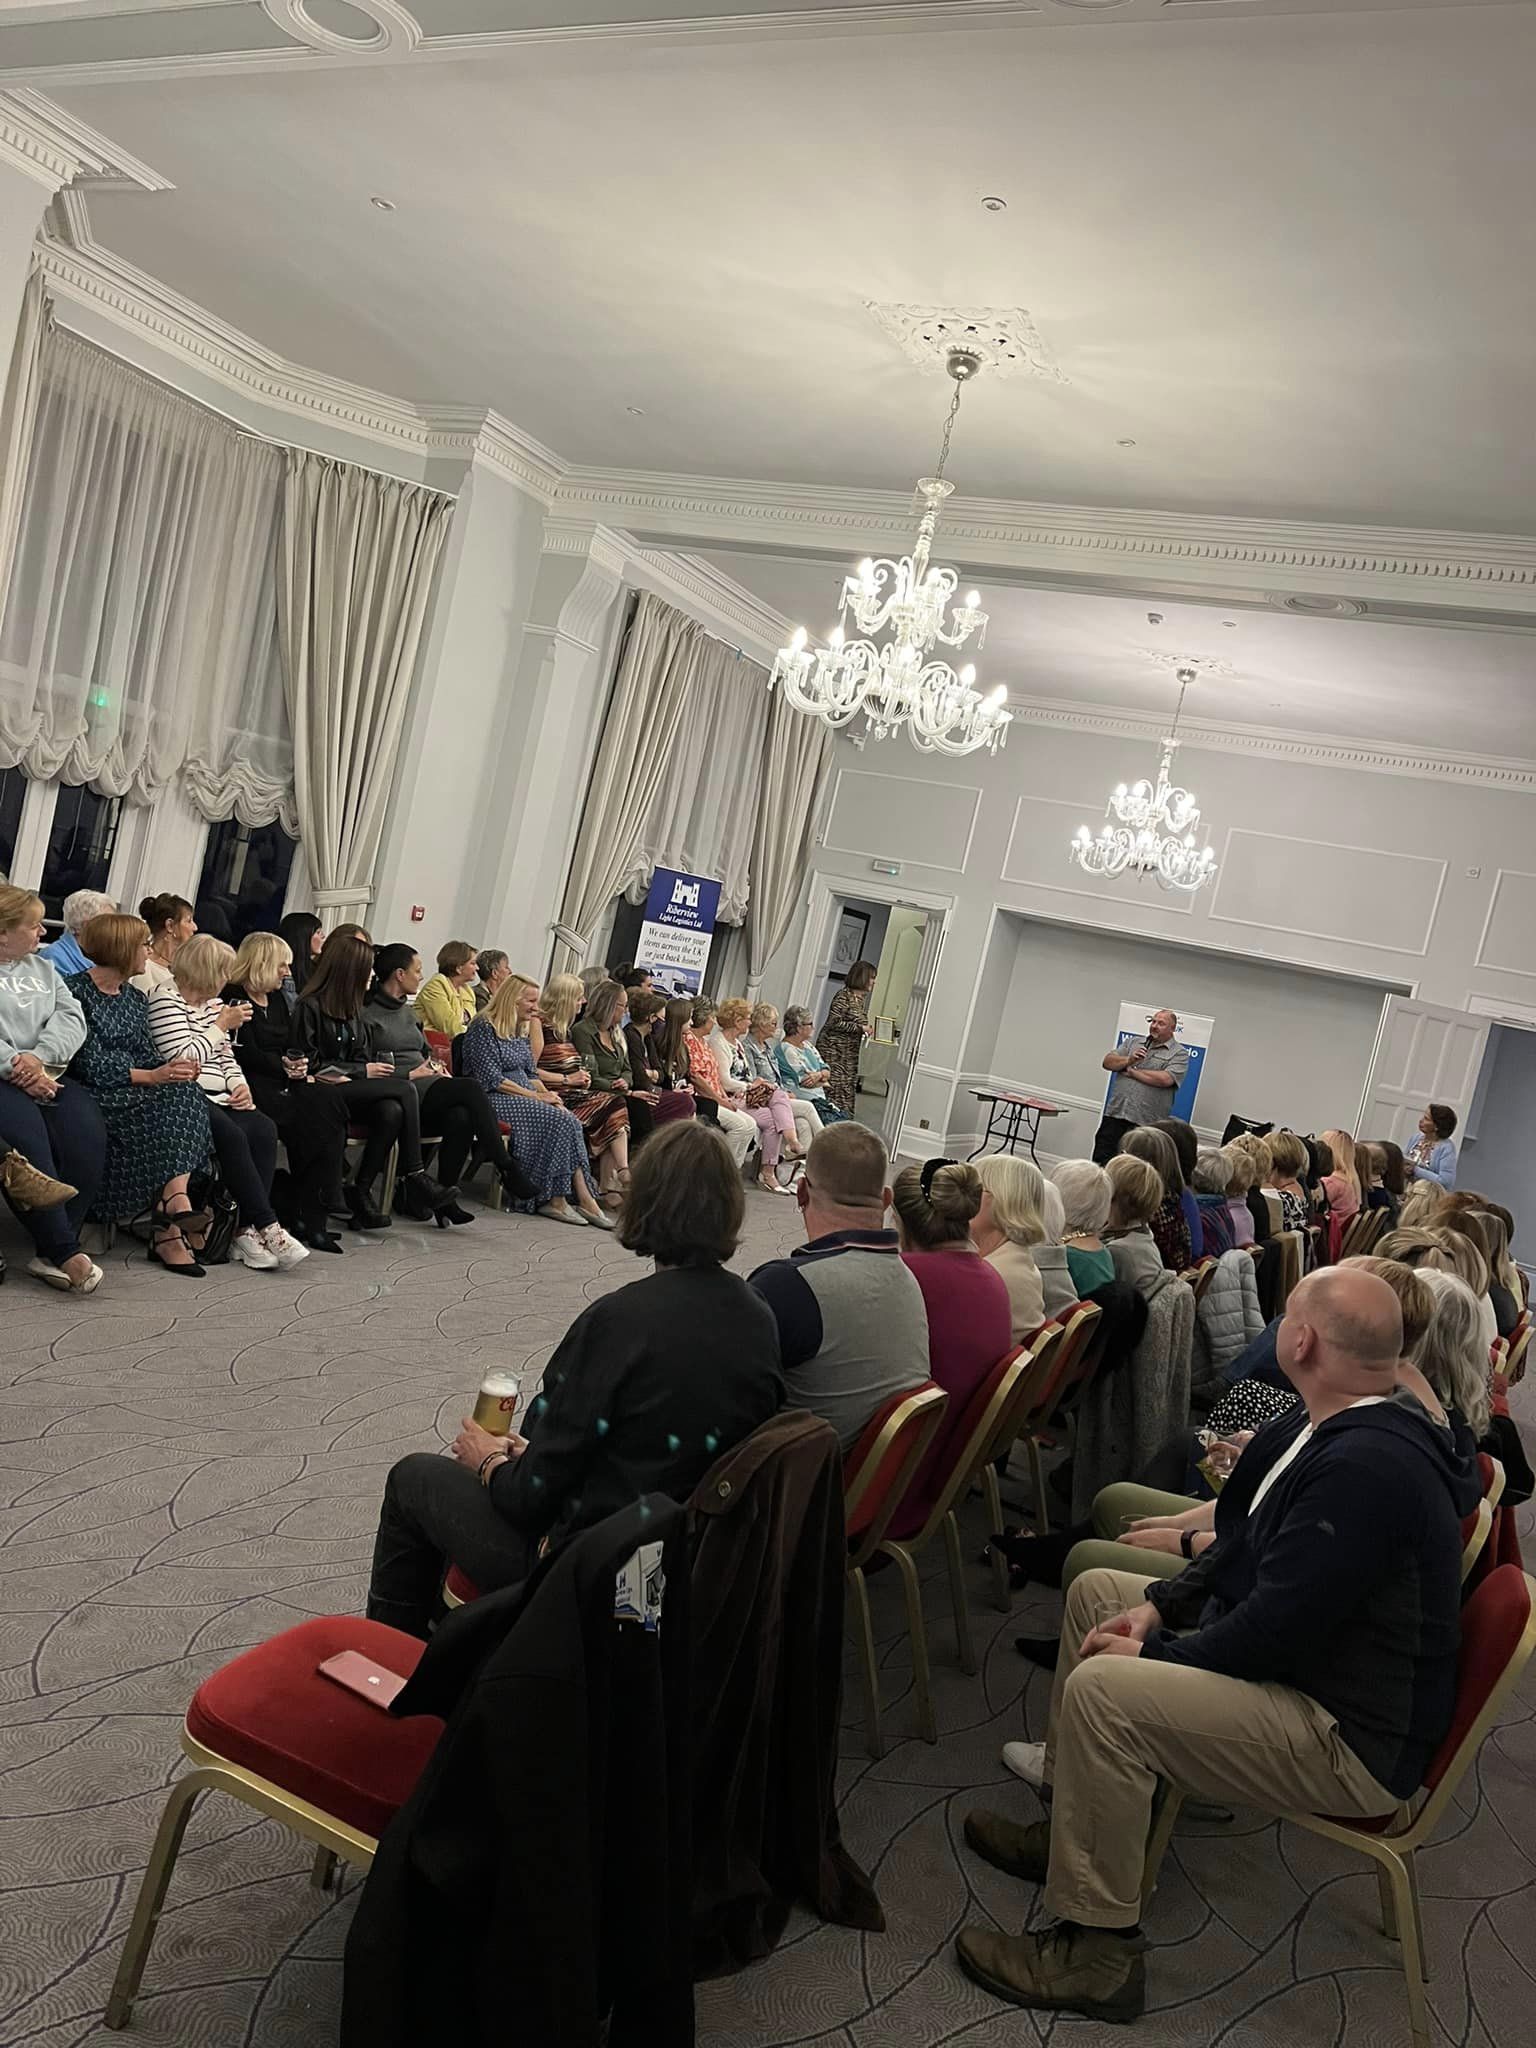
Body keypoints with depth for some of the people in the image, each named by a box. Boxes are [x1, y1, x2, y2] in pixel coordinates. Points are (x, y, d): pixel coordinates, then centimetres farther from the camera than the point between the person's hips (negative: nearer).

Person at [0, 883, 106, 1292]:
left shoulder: (43, 968, 25)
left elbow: (72, 1019, 10)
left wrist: (39, 1057, -10)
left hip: (45, 1076, 5)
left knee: (87, 1135, -24)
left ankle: (50, 1253, -23)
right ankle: (65, 1251, -29)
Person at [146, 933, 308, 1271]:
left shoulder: (213, 1003, 21)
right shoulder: (166, 999, -6)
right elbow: (182, 1060, -16)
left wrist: (239, 1085, 3)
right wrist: (222, 1025, -8)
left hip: (215, 1098, 8)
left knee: (264, 1129, -20)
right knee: (232, 1135, -32)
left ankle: (247, 1230, -24)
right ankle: (268, 1227, -26)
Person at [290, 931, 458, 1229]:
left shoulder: (353, 1007, 17)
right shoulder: (310, 1006, -7)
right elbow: (309, 1064, -10)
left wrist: (373, 1067, -7)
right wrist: (362, 1071, -10)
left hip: (353, 1089, 7)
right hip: (324, 1092, -7)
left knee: (392, 1111, -29)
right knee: (404, 1090, -25)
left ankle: (362, 1191, -25)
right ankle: (415, 1178, -21)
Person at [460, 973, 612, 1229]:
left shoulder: (522, 1030, 18)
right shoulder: (484, 1028, -8)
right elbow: (491, 1079, -15)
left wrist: (548, 1094, -2)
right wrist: (535, 1096, -15)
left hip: (523, 1099, 7)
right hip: (493, 1100, -7)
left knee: (568, 1121, -21)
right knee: (558, 1121, -26)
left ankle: (585, 1199, -27)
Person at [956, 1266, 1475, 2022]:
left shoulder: (1366, 1467, -31)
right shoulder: (1340, 1426, 2)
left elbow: (1273, 1633, -30)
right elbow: (1247, 1546, 12)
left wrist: (1153, 1654, -15)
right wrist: (1156, 1606, 0)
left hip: (1356, 1739, -11)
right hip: (1301, 1652, 11)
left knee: (1101, 1691, -26)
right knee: (1097, 1591, 14)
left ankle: (1098, 1951, -8)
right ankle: (1070, 1824, 23)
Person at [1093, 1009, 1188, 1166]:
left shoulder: (1179, 1054, 1)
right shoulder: (1134, 1043, 18)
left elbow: (1165, 1079, -15)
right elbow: (1107, 1062, 11)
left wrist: (1132, 1071, -5)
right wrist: (1128, 1060, -8)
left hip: (1145, 1123, -4)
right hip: (1115, 1113, 4)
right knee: (1100, 1162, 2)